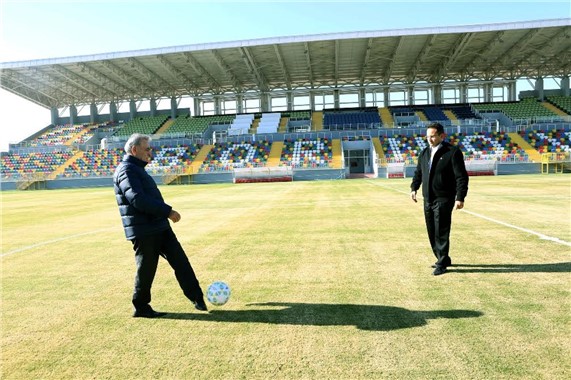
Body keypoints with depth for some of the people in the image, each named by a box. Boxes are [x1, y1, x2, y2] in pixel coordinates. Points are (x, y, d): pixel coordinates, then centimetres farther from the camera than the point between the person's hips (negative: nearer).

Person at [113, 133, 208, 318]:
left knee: (180, 261, 7)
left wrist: (165, 212, 18)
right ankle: (141, 308, 22)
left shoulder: (137, 169, 19)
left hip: (159, 227, 10)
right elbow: (138, 200, -25)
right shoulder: (126, 170, -13)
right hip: (143, 232, -10)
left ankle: (197, 298, 13)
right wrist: (168, 211, -23)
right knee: (146, 270, 3)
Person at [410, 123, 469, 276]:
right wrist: (414, 188, 9)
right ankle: (443, 259, 27)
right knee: (432, 232, 12)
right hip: (428, 199, 7)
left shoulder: (453, 152, -7)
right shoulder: (424, 153, 13)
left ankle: (442, 263, 6)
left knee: (441, 232, -5)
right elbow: (418, 172, 23)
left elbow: (461, 177, -10)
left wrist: (460, 197, -16)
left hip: (444, 199, -7)